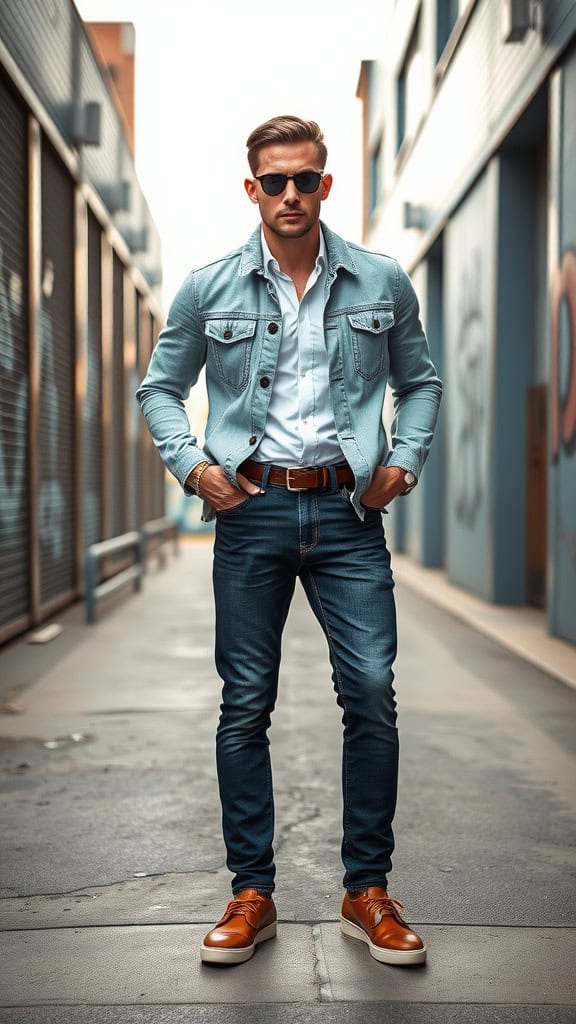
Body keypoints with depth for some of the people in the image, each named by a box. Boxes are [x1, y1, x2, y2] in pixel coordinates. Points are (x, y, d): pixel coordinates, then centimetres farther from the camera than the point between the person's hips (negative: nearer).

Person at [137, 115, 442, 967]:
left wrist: (404, 461, 1)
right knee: (245, 705, 4)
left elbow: (420, 381, 16)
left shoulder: (383, 283, 6)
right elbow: (160, 388, 13)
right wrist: (191, 464, -3)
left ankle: (368, 894, 10)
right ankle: (252, 894, 16)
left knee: (372, 695, -6)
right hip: (252, 511, 0)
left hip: (348, 512, 0)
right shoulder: (208, 289, 5)